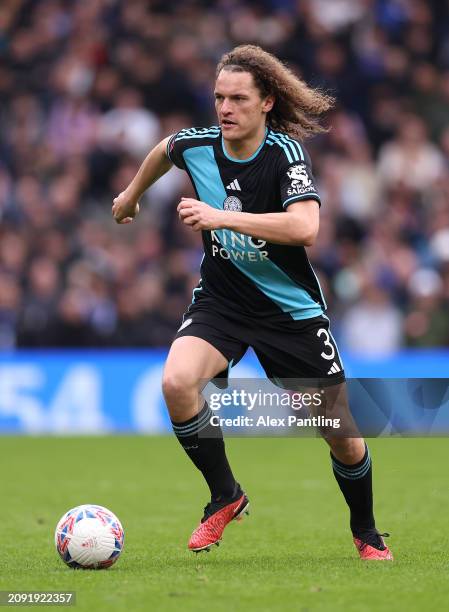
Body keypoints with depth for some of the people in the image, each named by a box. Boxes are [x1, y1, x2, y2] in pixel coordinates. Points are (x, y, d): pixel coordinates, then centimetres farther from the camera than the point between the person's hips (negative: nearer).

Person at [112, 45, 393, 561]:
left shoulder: (286, 154, -20)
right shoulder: (197, 145, -8)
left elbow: (304, 228, -36)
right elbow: (163, 150, 18)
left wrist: (222, 216, -40)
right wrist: (131, 195, 33)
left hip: (291, 308, -2)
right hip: (221, 300, 3)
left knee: (341, 434, 2)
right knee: (177, 382, -27)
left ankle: (366, 534, 31)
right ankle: (225, 497, -5)